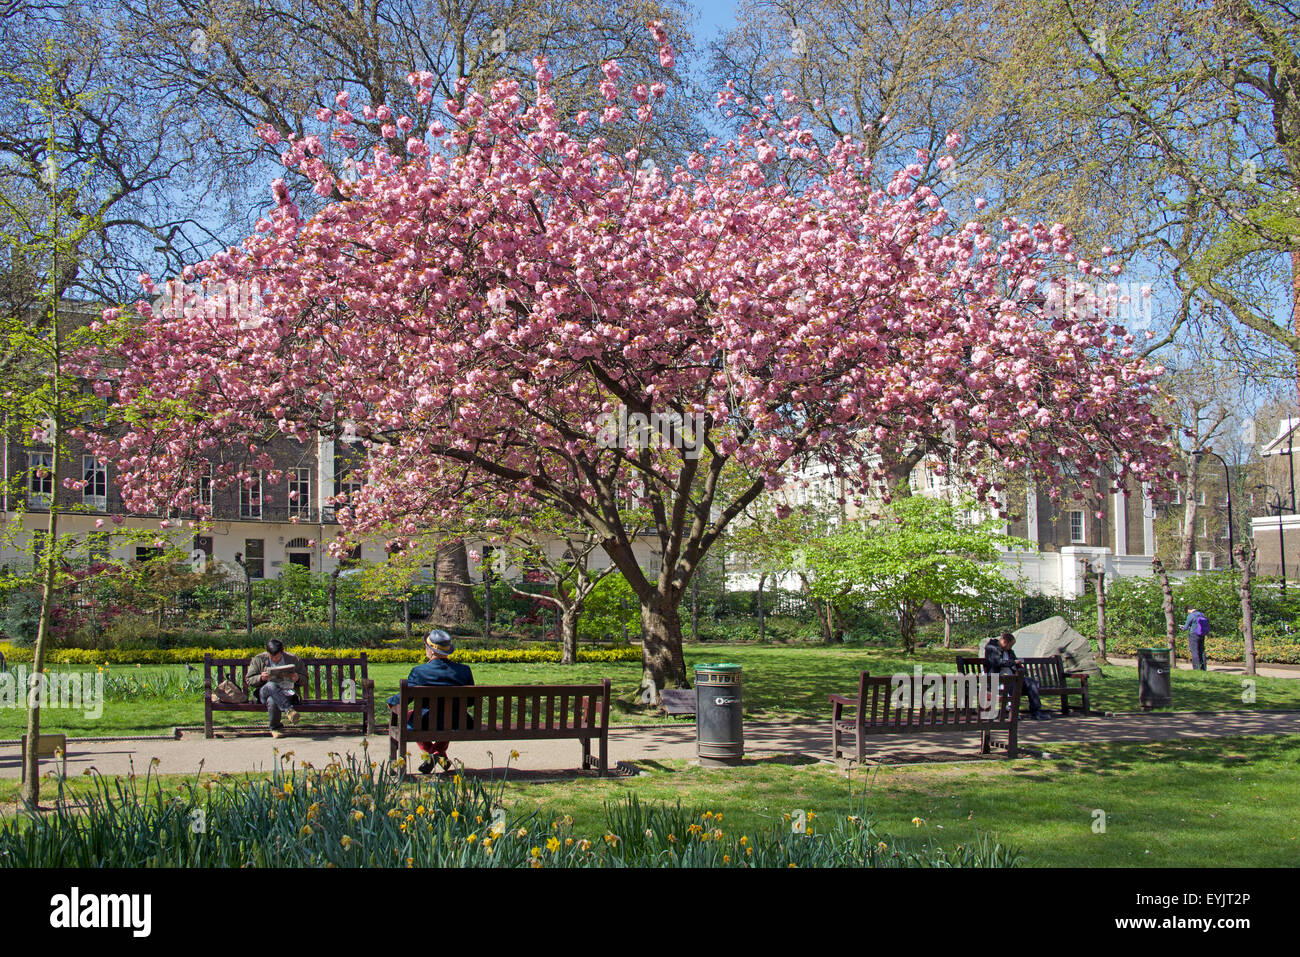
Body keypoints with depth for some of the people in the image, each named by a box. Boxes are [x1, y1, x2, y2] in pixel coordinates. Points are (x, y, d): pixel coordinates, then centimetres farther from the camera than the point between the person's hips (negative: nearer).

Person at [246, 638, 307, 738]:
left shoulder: (292, 659, 12)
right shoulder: (258, 660, 11)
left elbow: (305, 679, 17)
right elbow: (249, 680, 11)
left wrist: (297, 678, -9)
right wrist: (261, 678, -11)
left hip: (287, 693, 0)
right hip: (264, 692, 1)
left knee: (272, 700, -39)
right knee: (271, 685, -39)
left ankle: (275, 729, -25)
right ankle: (289, 710, -45)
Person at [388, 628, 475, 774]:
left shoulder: (419, 671, -13)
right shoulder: (464, 670, -4)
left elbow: (404, 698, -7)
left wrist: (390, 700, 15)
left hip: (427, 724, -3)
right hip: (457, 725, 3)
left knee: (408, 715, 29)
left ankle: (429, 751, 12)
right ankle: (439, 752, 28)